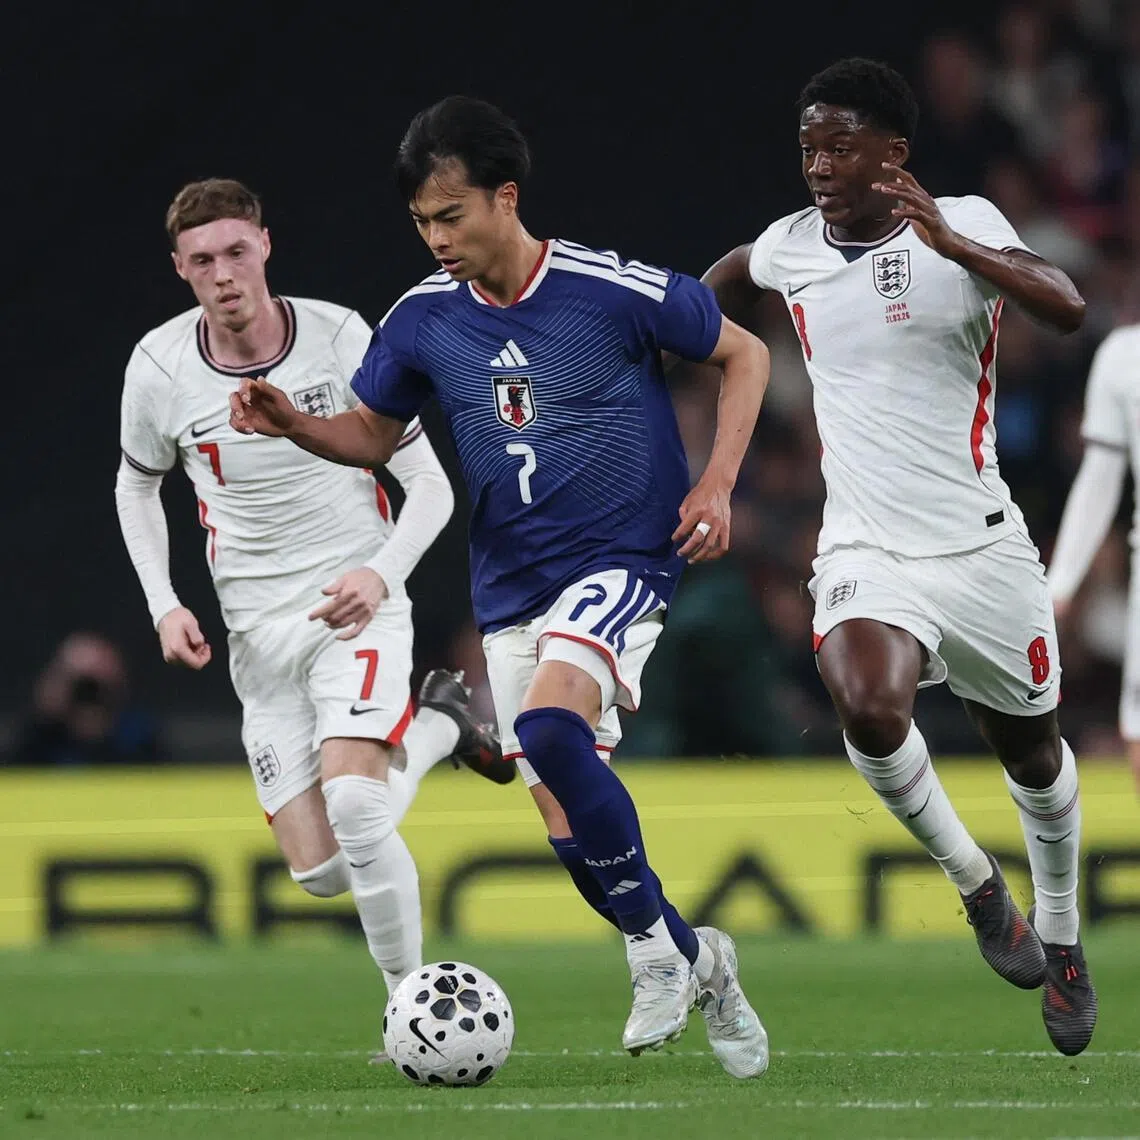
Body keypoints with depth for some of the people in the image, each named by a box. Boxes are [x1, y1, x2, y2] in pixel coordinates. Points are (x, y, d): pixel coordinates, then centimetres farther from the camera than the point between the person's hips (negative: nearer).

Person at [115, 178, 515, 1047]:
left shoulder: (340, 338, -12)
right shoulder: (160, 366, -5)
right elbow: (137, 486, 16)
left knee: (353, 805, -28)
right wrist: (164, 605, 2)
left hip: (355, 606, -4)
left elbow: (430, 485, -5)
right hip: (259, 635, 4)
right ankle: (437, 728, 26)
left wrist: (382, 574, -22)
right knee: (319, 871, -2)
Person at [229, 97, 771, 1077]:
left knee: (549, 729, -31)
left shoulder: (615, 291, -13)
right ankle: (696, 961, 25)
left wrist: (716, 485, -8)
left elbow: (745, 355, 1)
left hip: (622, 560, -5)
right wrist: (290, 424, -5)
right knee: (570, 824, 2)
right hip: (512, 586, 5)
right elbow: (374, 433, 14)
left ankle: (653, 941, -14)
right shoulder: (422, 322, -1)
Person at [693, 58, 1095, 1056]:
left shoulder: (966, 225, -8)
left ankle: (1060, 939, 39)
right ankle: (977, 886, -4)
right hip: (866, 551, 1)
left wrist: (950, 243, -37)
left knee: (1034, 753, 13)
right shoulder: (789, 247, 2)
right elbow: (735, 276, 28)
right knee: (870, 710, -28)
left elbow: (1066, 310, -26)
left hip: (982, 546, -1)